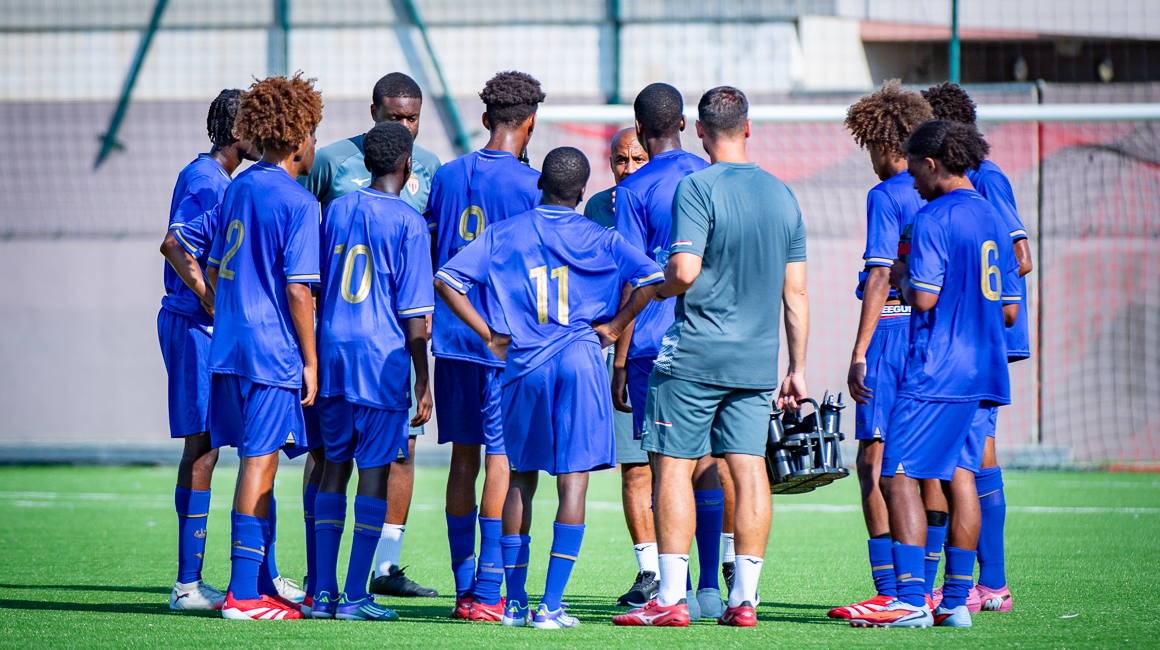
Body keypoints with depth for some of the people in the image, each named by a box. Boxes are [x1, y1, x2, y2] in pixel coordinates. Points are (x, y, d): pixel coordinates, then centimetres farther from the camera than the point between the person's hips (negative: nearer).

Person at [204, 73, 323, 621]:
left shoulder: (237, 189, 12)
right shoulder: (298, 203, -11)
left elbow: (214, 269, 18)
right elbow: (298, 290, -15)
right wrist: (310, 360, -9)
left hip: (230, 347, 8)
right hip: (274, 350, -8)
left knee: (257, 460, 14)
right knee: (261, 461, -6)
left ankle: (261, 584, 19)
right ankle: (243, 593, -6)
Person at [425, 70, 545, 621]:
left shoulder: (447, 177, 7)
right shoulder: (531, 184, -8)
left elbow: (430, 259, 13)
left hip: (452, 334, 5)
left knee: (463, 457, 10)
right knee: (502, 457, -3)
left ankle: (464, 589, 13)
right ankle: (488, 593, -7)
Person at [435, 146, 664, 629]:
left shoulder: (503, 235, 7)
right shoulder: (600, 240, 3)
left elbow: (446, 281, 1)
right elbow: (652, 278, -8)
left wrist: (488, 336, 6)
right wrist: (614, 325, 2)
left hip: (524, 366, 2)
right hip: (580, 362, -2)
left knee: (520, 480, 15)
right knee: (573, 481, -3)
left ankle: (514, 602, 15)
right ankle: (551, 605, -10)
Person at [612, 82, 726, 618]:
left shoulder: (634, 191, -6)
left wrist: (619, 365, -4)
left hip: (656, 346, -4)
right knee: (706, 462, 9)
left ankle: (679, 591, -3)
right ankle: (709, 588, 9)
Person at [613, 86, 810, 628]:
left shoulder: (698, 188, -10)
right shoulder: (782, 195, 8)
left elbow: (684, 271, -20)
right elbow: (795, 292, 10)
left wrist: (655, 291, 3)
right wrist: (797, 369, 15)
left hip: (695, 356, -5)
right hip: (758, 360, 5)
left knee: (673, 465, 1)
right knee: (748, 469, 5)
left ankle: (671, 598, -2)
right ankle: (744, 598, 4)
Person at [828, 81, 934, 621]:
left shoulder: (885, 196, -9)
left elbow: (881, 276, -16)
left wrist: (859, 352, -17)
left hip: (893, 336, -8)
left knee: (875, 465, -8)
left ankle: (890, 594, -15)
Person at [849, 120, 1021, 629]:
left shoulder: (933, 219, -10)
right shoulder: (992, 220, 15)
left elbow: (923, 298, -18)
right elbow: (1010, 311, 17)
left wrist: (903, 278, 2)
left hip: (936, 375, -9)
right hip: (984, 374, 9)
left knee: (899, 476, -7)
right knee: (959, 473, 10)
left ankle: (912, 600, -16)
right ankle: (956, 601, 8)